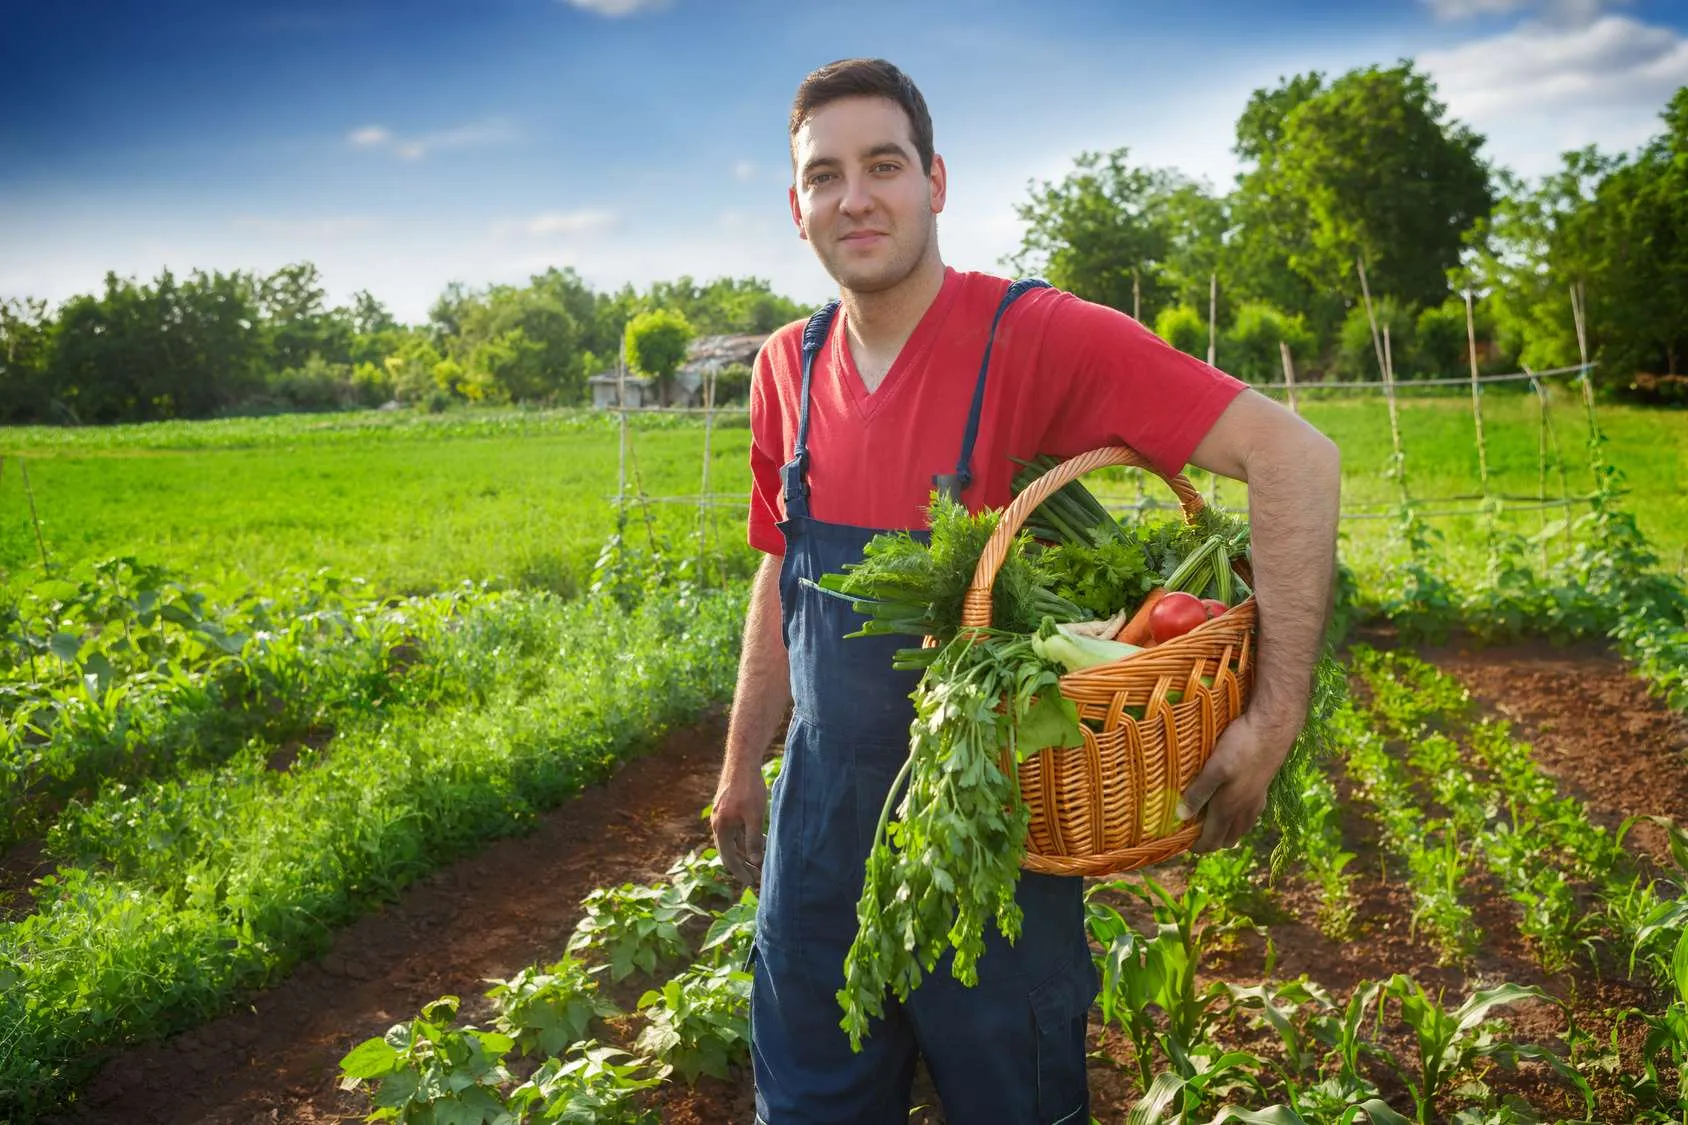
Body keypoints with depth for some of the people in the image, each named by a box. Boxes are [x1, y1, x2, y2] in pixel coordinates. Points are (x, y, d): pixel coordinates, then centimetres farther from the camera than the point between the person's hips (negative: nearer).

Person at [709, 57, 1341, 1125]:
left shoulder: (1036, 335, -18)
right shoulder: (788, 369, 0)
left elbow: (1295, 455, -22)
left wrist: (1275, 717, -26)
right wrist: (742, 770, 14)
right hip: (824, 820, 5)